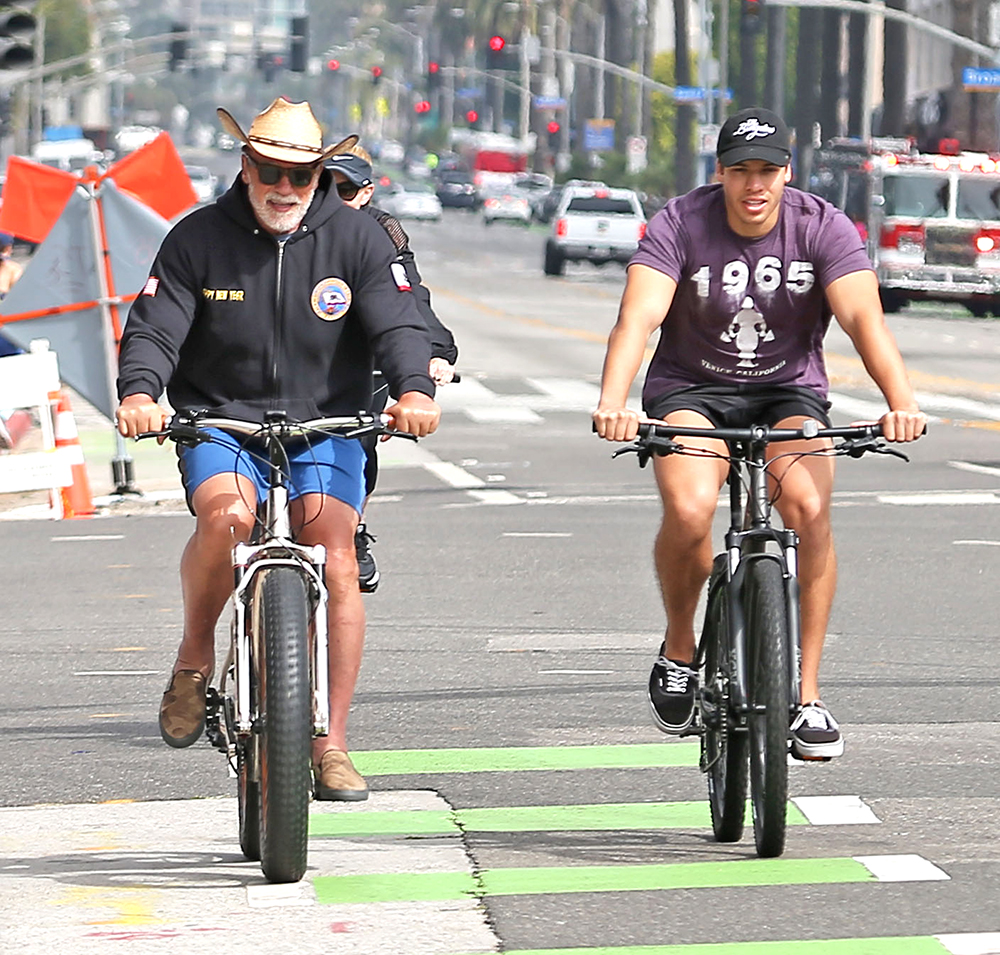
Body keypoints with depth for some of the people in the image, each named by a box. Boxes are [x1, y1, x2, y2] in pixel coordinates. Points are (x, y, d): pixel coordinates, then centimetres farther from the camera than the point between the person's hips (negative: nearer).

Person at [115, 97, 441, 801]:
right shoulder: (198, 239, -2)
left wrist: (414, 390, -30)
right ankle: (195, 660, -7)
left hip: (326, 425, 1)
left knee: (336, 561, -18)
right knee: (227, 515, -33)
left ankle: (331, 745, -11)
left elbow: (397, 324, -8)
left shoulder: (358, 238, 0)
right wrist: (140, 392, -29)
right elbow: (154, 328, -7)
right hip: (219, 421, -1)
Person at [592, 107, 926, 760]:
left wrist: (902, 400, -44)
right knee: (688, 509, -30)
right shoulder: (679, 226, -15)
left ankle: (807, 694, -16)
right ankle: (679, 651, 1)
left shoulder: (824, 229, -13)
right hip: (691, 389, -1)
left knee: (808, 507, -28)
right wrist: (613, 403, -47)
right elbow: (639, 317, -28)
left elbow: (864, 317, -26)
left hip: (789, 390, 1)